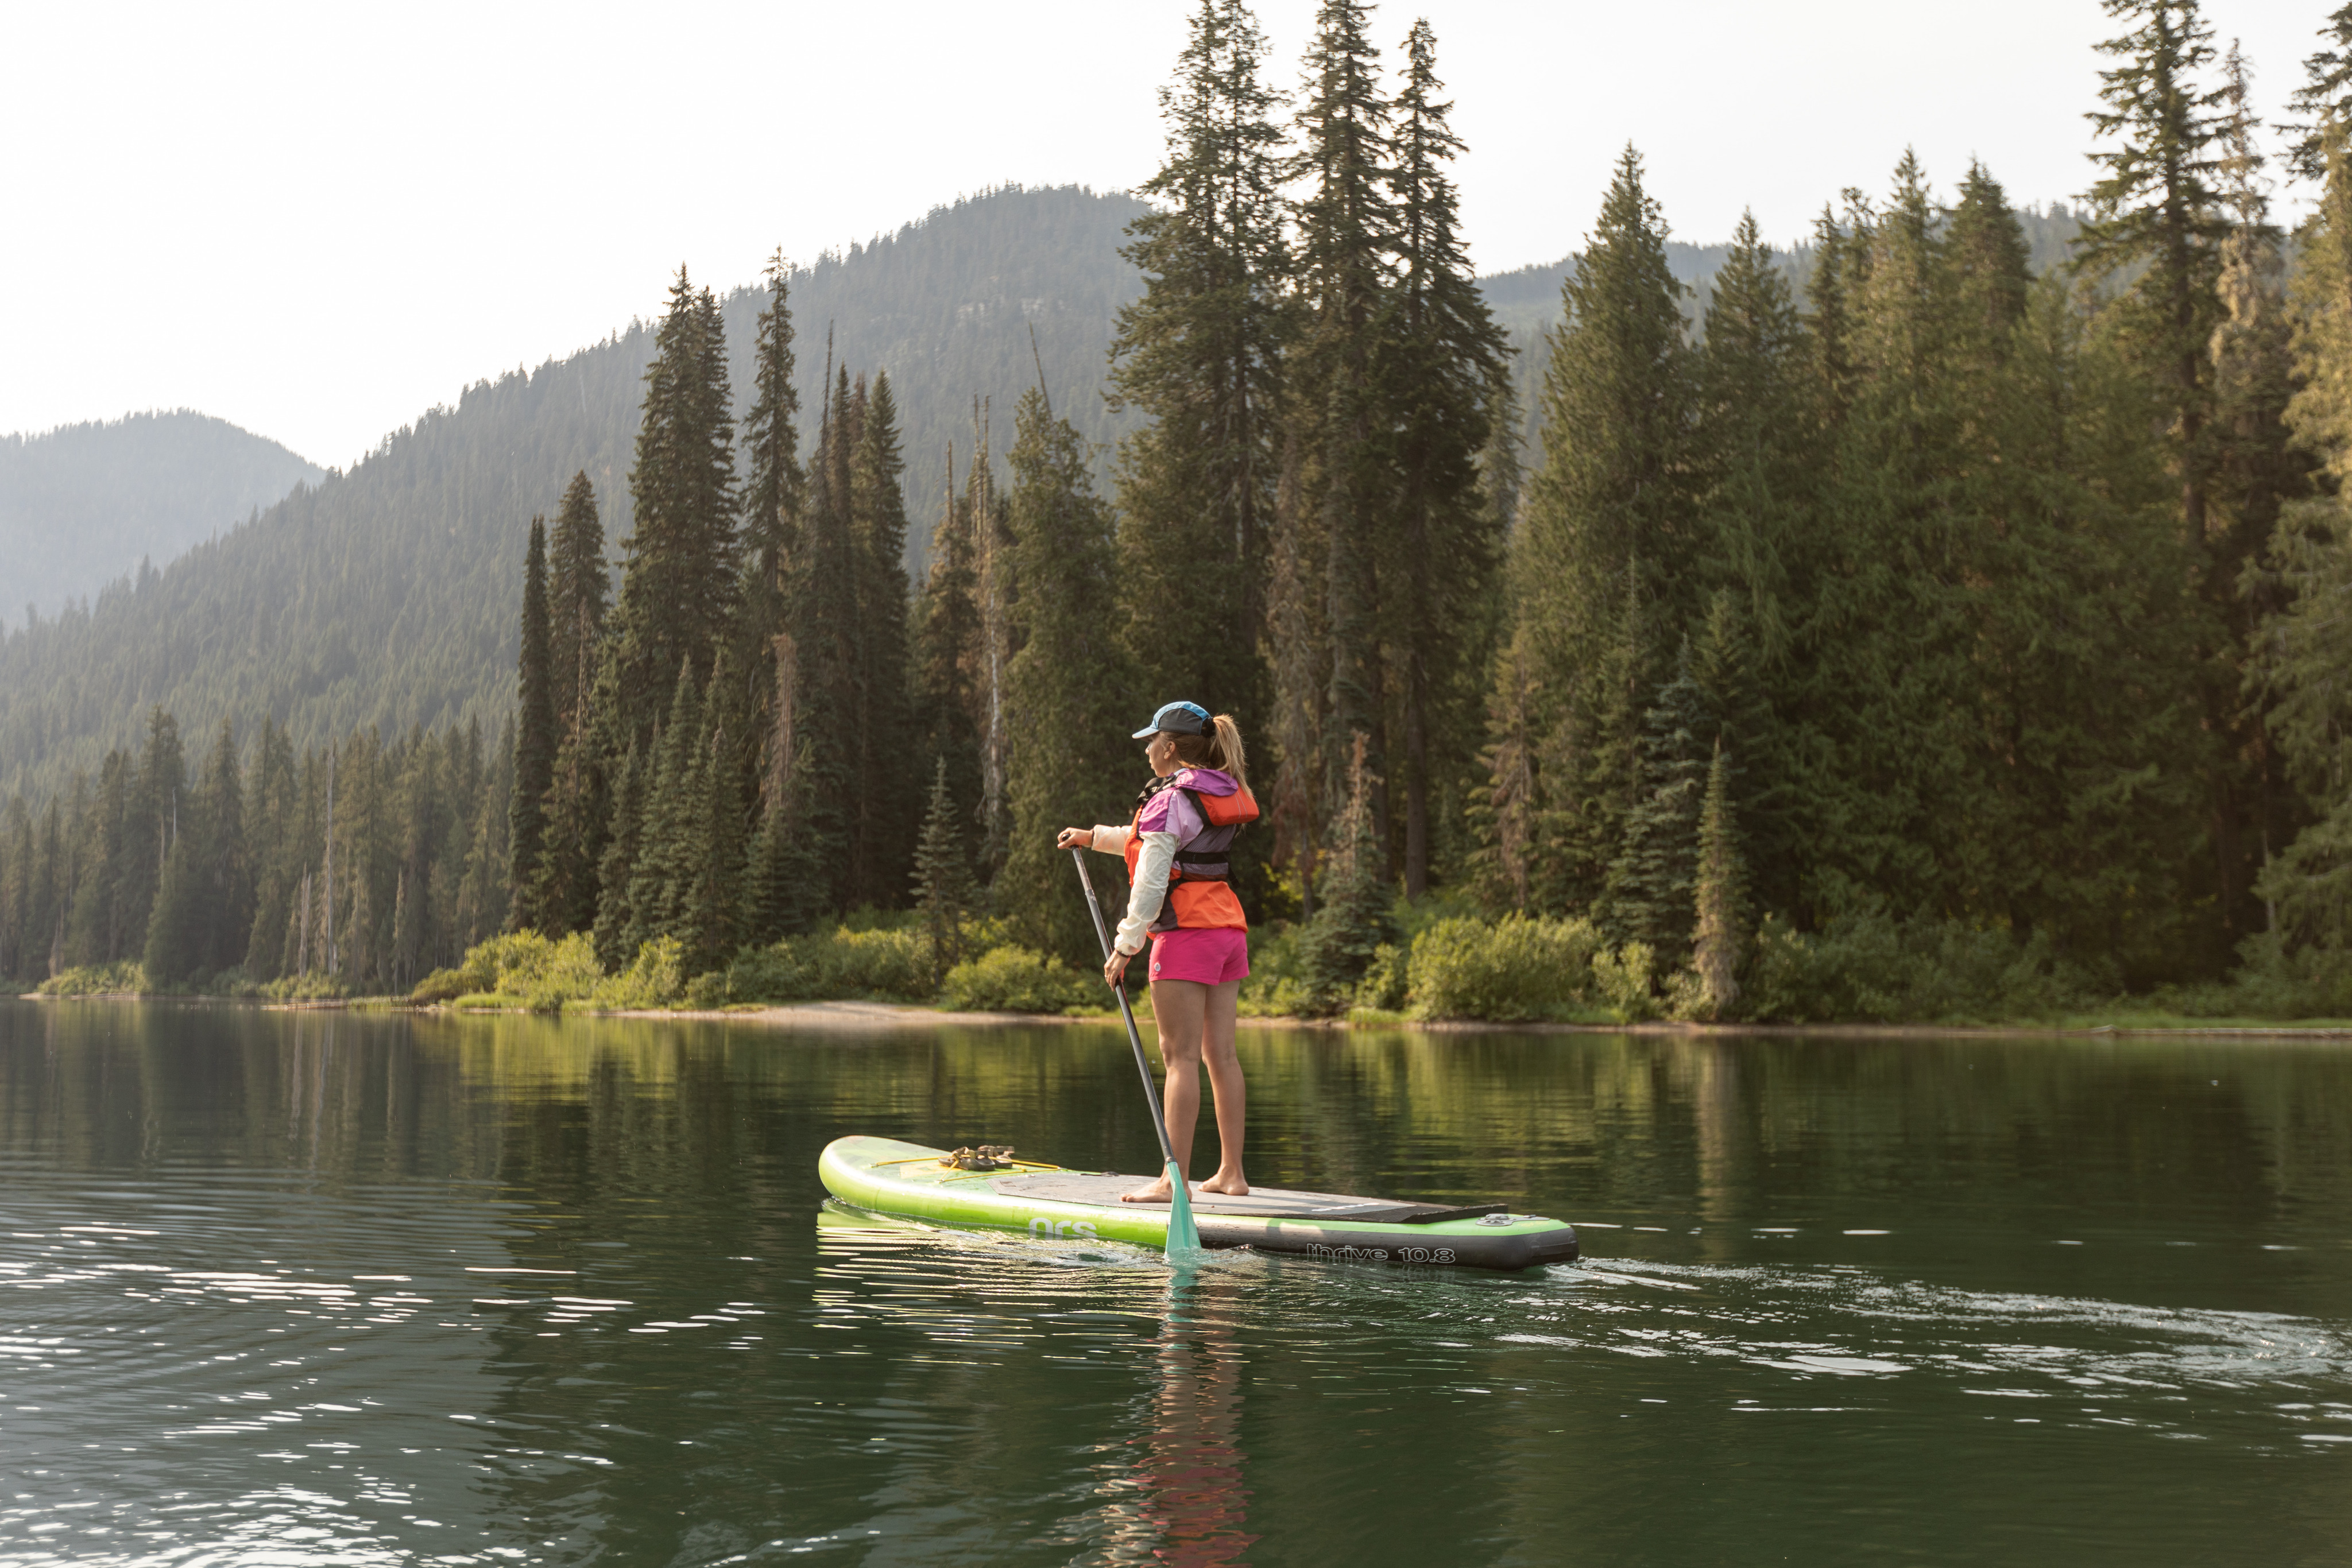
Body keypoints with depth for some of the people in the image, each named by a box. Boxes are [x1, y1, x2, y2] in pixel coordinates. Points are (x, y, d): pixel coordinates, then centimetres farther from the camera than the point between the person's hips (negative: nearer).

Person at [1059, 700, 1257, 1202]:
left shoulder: (1170, 798, -11)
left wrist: (1125, 945, -11)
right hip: (1230, 931, 8)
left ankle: (1175, 1179, -7)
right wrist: (1093, 837, 39)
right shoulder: (1220, 794, 16)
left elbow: (1151, 881, -15)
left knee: (1180, 1056, -7)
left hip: (1187, 933, -8)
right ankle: (1231, 1173, 12)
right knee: (1221, 1053, 9)